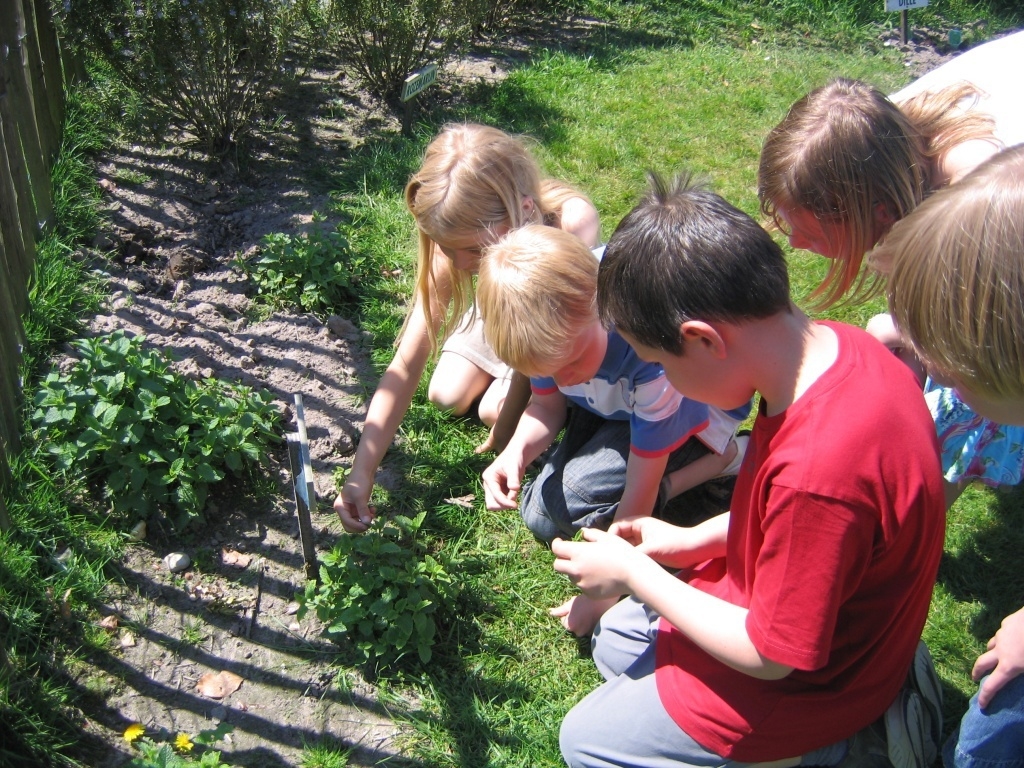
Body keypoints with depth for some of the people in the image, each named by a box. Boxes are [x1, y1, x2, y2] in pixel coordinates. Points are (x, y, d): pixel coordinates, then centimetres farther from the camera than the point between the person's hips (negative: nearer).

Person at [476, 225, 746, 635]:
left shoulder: (651, 356, -42)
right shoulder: (554, 327, -28)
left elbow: (638, 498, -31)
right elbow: (547, 406, -8)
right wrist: (516, 451, -32)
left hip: (695, 412, -5)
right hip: (611, 402, 6)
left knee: (569, 498, -26)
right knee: (539, 518, -3)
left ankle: (715, 458, -8)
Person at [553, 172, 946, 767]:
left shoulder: (817, 470, -41)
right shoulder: (835, 345, -14)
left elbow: (772, 655, -25)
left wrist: (635, 574, -15)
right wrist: (692, 540, 1)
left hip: (805, 687, -8)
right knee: (615, 643, 24)